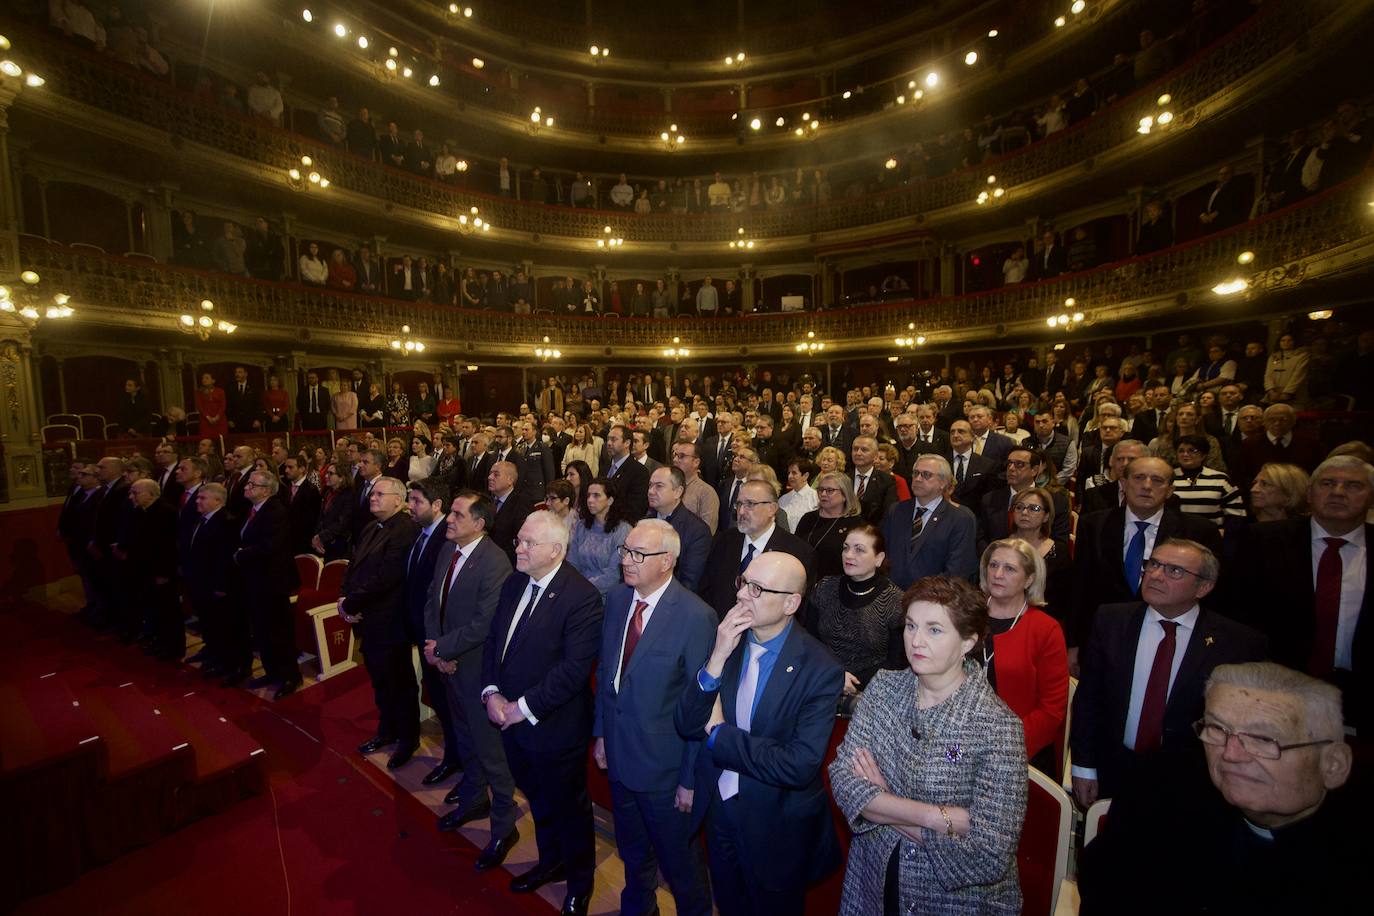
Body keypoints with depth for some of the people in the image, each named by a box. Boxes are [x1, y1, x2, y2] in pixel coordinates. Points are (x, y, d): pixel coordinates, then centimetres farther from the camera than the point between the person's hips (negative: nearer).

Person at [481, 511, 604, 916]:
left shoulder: (582, 596, -26)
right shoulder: (513, 584, 0)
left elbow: (575, 668, -27)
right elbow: (493, 640, 6)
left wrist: (525, 708, -23)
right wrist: (491, 692, -7)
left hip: (555, 728, -7)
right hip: (510, 719, 7)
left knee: (568, 808, 17)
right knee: (539, 801, 28)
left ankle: (579, 882, 44)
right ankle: (551, 862, 54)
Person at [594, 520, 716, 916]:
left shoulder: (696, 617, -26)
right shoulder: (617, 598, -6)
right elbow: (606, 671, 6)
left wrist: (691, 779, -13)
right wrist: (601, 733, 9)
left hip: (664, 765, -6)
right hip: (618, 754, 6)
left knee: (678, 860, 19)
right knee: (633, 852, 30)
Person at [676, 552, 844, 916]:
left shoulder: (820, 670, -25)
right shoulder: (727, 640, -12)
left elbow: (800, 766, -30)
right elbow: (687, 725, -12)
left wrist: (719, 733, -21)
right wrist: (717, 659, -28)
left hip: (775, 824, -4)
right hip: (718, 805, 5)